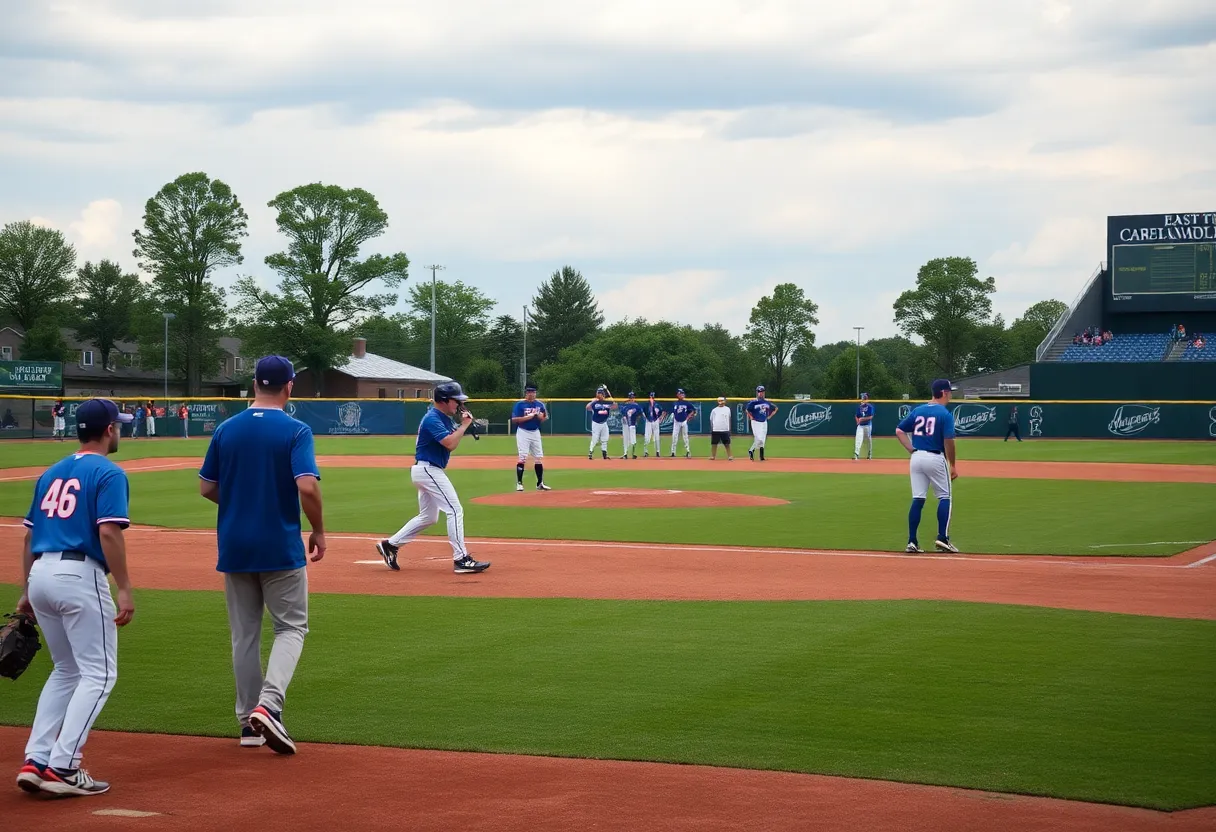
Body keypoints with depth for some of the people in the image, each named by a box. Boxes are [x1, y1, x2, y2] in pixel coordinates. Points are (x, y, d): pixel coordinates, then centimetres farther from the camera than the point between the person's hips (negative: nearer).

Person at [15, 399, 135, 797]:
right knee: (99, 674, -1)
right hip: (80, 576, -8)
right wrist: (124, 590, -16)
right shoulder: (108, 473, -4)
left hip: (40, 575, 8)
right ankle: (62, 768, -9)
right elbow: (108, 533, -16)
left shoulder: (51, 473, 18)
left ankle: (35, 761, 11)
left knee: (66, 671, 19)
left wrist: (26, 592, 21)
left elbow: (29, 535, 17)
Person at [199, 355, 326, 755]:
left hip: (234, 547, 4)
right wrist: (319, 531, -7)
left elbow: (206, 488, 6)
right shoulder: (295, 431, -10)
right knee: (291, 627, 7)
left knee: (244, 633, 13)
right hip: (281, 547, -4)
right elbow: (307, 486, -21)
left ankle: (249, 722, 15)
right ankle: (268, 704, -14)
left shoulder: (226, 430, 2)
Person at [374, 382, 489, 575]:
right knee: (455, 510, -12)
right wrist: (465, 425, -17)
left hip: (428, 471, 11)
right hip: (428, 470, -11)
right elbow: (450, 444, -27)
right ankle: (461, 559, -14)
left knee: (428, 516, 17)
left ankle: (390, 545, 22)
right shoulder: (433, 419, -18)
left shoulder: (445, 418, 13)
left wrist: (463, 424, 1)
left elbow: (453, 441, 14)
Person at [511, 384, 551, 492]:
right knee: (523, 457, -11)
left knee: (539, 458, 6)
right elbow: (514, 420, -14)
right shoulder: (519, 404, -7)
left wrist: (541, 417, -10)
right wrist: (528, 417, -22)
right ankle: (519, 483, -6)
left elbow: (544, 418, 13)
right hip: (523, 433, -5)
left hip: (535, 433, 5)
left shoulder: (539, 404, 7)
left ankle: (540, 484, 14)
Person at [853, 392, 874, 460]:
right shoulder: (859, 406, 10)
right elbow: (856, 416, 15)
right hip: (860, 425, 3)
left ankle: (869, 454, 24)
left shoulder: (870, 406, -5)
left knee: (868, 440, 8)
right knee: (858, 439, -13)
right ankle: (856, 454, -20)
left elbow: (871, 417, -13)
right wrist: (857, 420, -5)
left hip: (867, 425, -3)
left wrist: (862, 419, -21)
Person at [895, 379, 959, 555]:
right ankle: (942, 538, -3)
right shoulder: (945, 414, -8)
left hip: (917, 457, 5)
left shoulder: (917, 410, 9)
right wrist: (953, 465, -7)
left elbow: (899, 431, 9)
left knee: (917, 499, 7)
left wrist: (910, 449, 7)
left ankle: (912, 542, 3)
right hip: (935, 458, -5)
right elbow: (948, 441, -14)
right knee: (944, 497, 7)